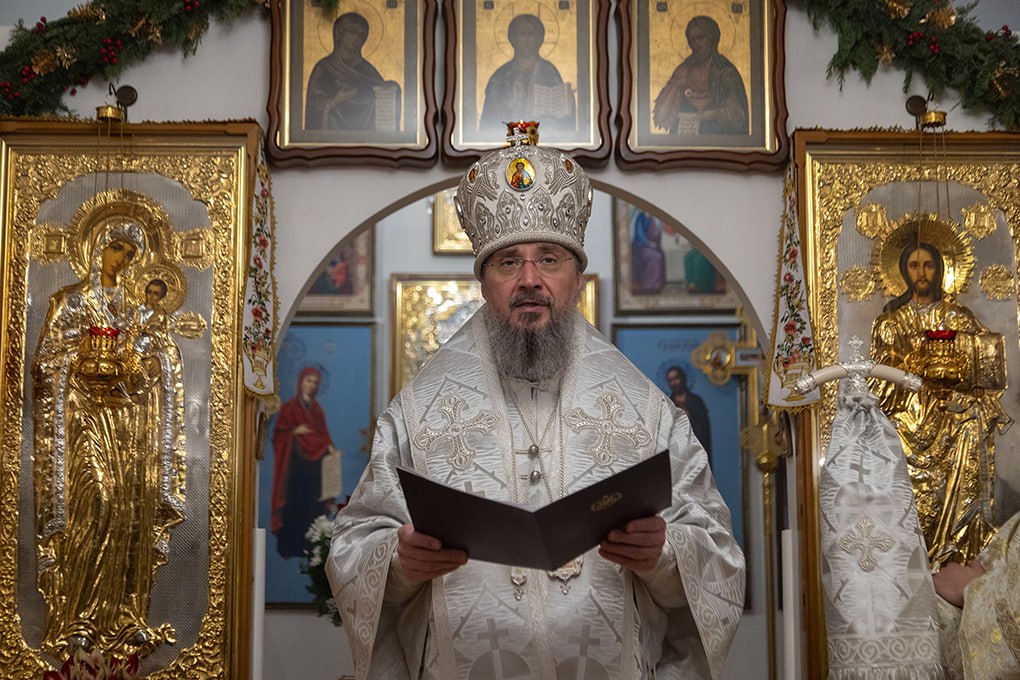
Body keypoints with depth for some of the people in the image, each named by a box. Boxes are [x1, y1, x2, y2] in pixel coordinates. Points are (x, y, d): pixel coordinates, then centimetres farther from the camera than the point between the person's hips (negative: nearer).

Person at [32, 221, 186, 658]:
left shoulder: (130, 306, 17)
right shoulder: (71, 300, 2)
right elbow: (50, 362, -5)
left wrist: (150, 362, 0)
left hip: (125, 413, 6)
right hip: (85, 411, -6)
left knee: (133, 504, -2)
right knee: (96, 501, -17)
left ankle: (122, 617, 3)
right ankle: (73, 620, -12)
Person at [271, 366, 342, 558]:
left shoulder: (317, 409, 17)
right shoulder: (290, 407, 3)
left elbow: (323, 434, 14)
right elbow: (279, 434, 0)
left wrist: (329, 447, -4)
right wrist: (294, 431, -16)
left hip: (314, 462, 4)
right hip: (295, 460, -4)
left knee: (313, 505, -2)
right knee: (294, 504, -8)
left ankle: (310, 546, 0)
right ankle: (290, 547, -5)